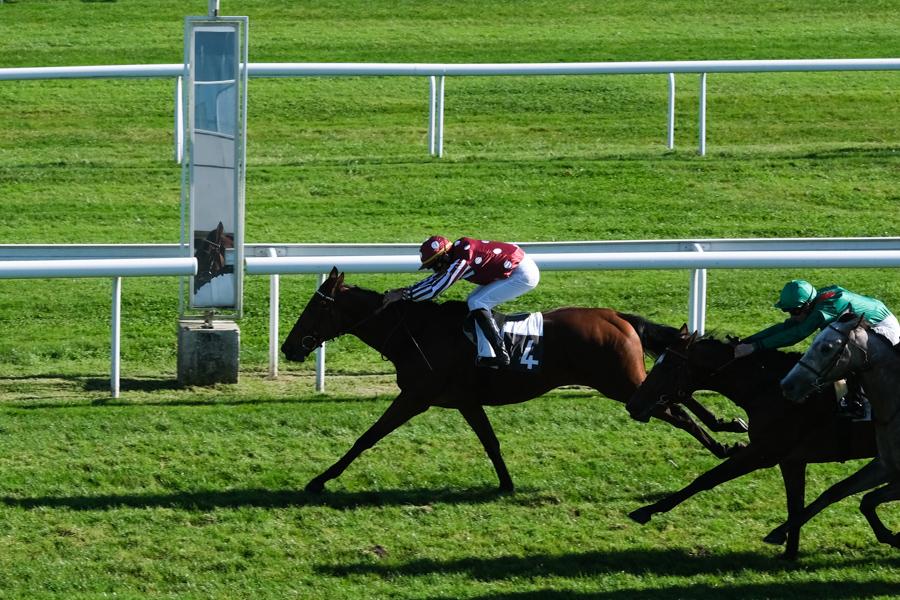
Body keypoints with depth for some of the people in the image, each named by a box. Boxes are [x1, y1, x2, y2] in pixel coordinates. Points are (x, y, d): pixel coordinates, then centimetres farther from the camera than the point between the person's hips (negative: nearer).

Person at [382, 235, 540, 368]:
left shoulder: (460, 262, -24)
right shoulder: (454, 256, 4)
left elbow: (434, 290, -25)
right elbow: (435, 280, 14)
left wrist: (402, 294, -19)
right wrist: (402, 290, 7)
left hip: (522, 275, -10)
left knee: (476, 304, -14)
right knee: (474, 302, 10)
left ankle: (500, 354, -17)